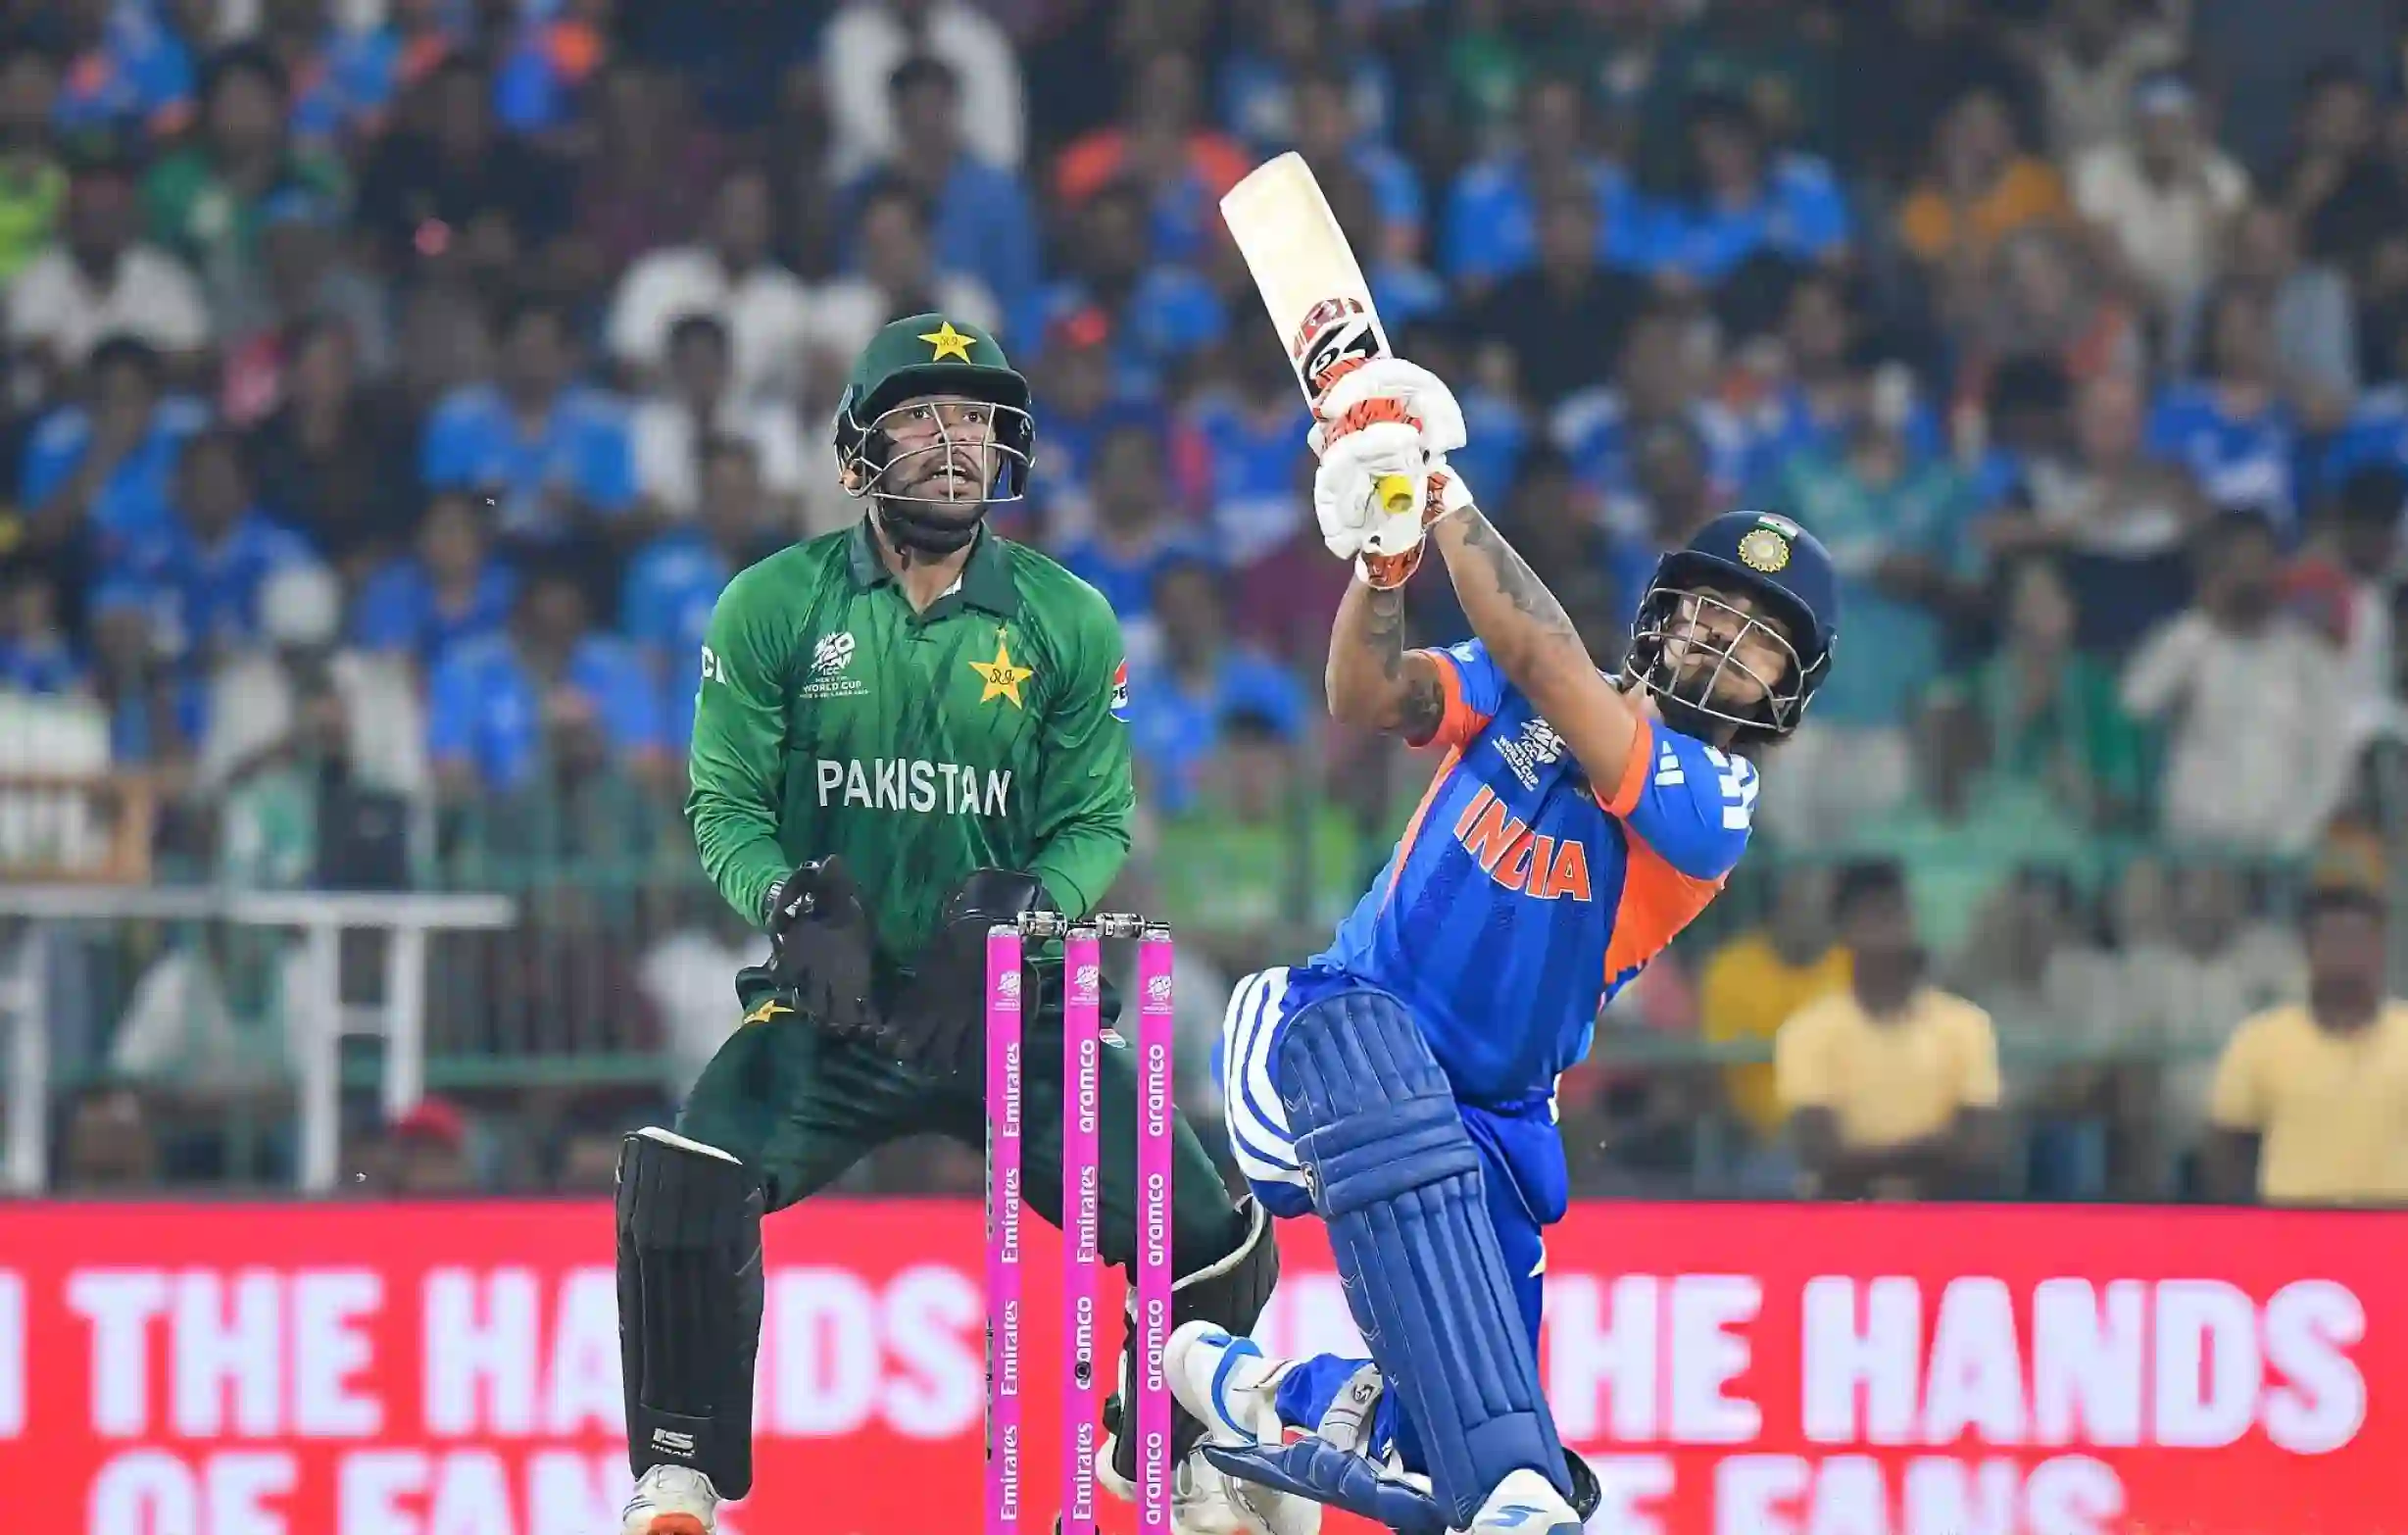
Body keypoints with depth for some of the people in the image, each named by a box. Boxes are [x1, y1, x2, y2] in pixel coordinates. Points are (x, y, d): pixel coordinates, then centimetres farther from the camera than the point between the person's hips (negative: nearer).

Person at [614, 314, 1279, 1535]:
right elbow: (724, 804, -1)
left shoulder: (1067, 622, 3)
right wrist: (793, 905, -21)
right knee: (679, 1189, -28)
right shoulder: (774, 607, -1)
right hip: (829, 1010, -1)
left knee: (1212, 1243, -7)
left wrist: (1021, 909, -19)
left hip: (1009, 1008, 1)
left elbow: (1098, 822, 3)